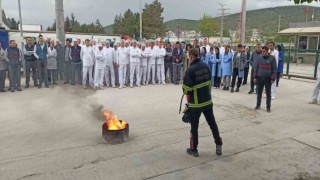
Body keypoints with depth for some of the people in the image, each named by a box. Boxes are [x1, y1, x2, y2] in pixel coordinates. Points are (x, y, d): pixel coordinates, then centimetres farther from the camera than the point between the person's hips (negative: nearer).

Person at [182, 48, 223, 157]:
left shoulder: (190, 70, -19)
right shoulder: (206, 66, -1)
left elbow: (186, 89, -16)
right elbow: (209, 83, 7)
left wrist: (188, 100, 4)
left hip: (195, 103, -5)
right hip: (208, 101, 5)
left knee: (194, 127, 9)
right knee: (212, 124, 18)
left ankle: (194, 149, 21)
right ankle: (219, 145, 26)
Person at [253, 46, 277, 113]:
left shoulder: (272, 58, -5)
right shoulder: (260, 58, 4)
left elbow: (274, 69, -5)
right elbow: (256, 67, 9)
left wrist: (273, 79, -9)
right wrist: (255, 77, 5)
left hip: (268, 78, -3)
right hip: (259, 78, 3)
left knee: (268, 93, 4)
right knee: (259, 92, 10)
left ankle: (268, 107, 12)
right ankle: (258, 105, 22)